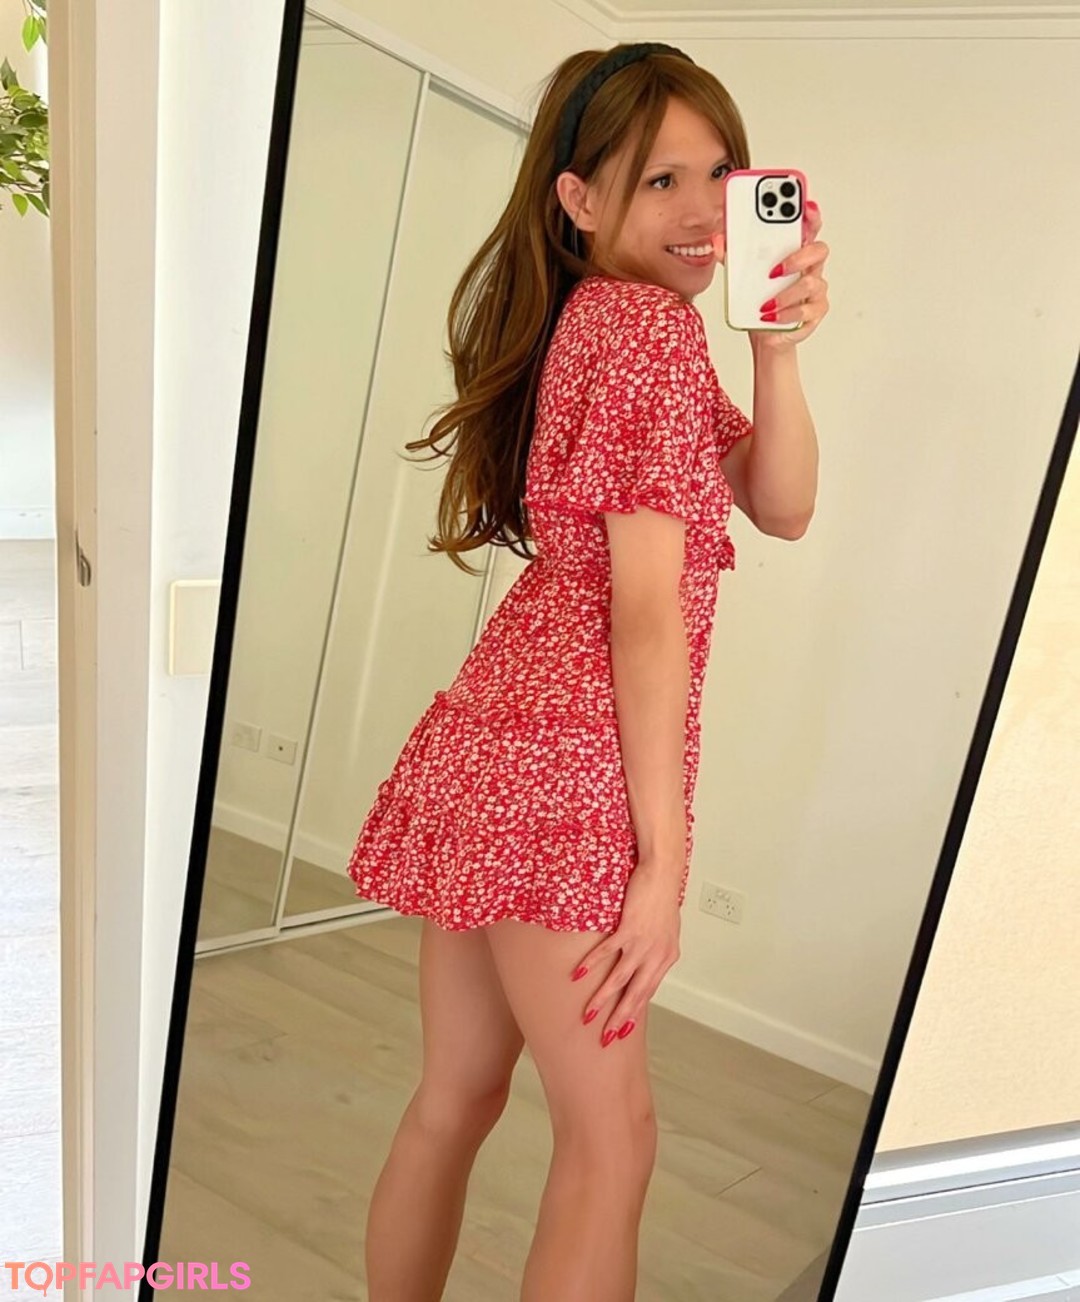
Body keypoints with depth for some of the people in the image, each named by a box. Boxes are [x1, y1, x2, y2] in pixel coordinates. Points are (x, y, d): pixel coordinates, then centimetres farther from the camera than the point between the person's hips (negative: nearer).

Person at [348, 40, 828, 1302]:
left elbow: (782, 506, 14)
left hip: (488, 734, 9)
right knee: (611, 1137, 2)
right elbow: (649, 605, -15)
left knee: (454, 1099, 19)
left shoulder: (592, 319, 19)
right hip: (569, 767, -9)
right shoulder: (655, 323, -8)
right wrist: (664, 859, -14)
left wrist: (776, 346, 0)